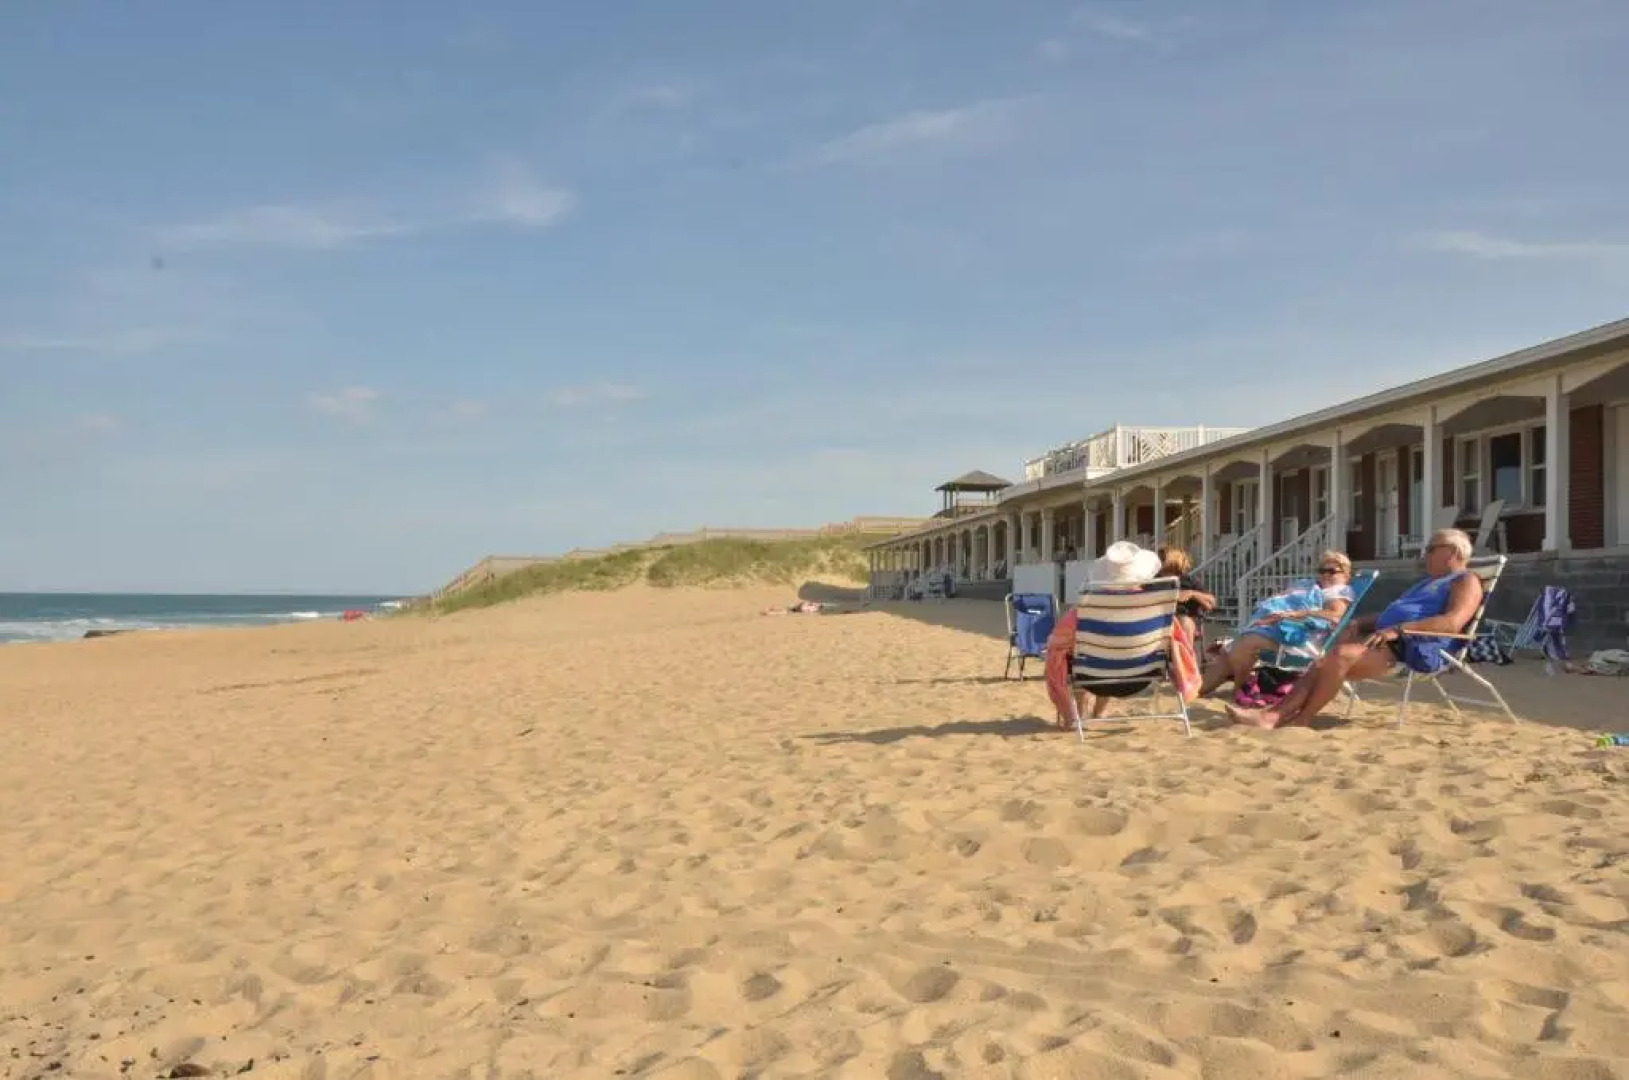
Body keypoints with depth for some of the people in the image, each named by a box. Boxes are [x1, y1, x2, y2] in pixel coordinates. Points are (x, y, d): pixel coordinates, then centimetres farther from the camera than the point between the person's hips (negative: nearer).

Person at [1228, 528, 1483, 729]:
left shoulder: (1466, 581, 2)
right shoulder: (1427, 582, 32)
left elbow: (1453, 623, -18)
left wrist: (1398, 630, -26)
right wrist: (1355, 623, 16)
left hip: (1415, 650, -9)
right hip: (1386, 641, 9)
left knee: (1342, 655, -31)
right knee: (1323, 662, -15)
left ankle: (1301, 719, -25)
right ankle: (1274, 715, -31)